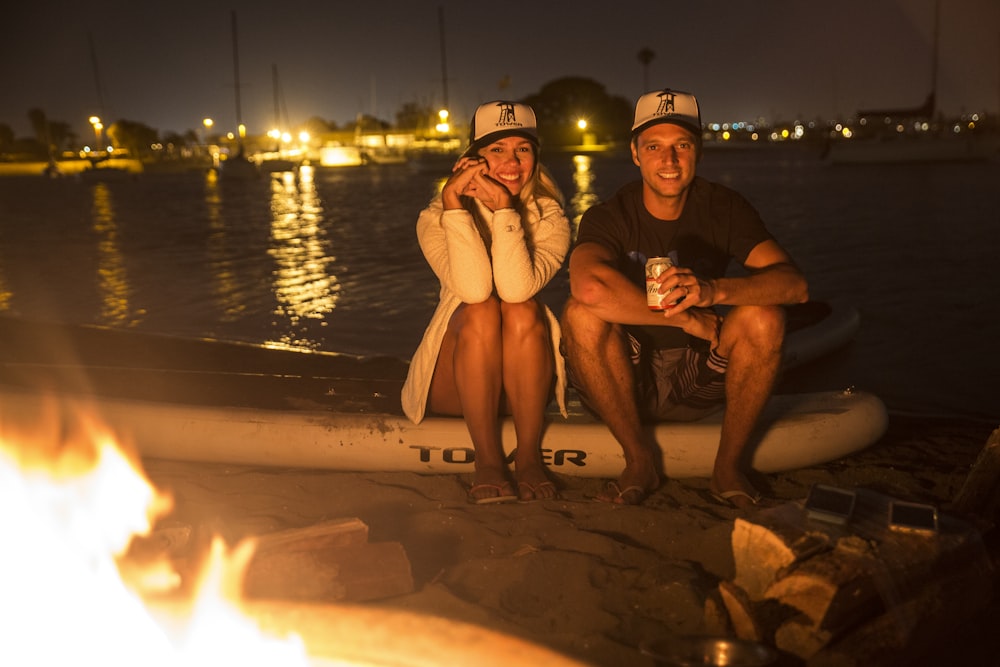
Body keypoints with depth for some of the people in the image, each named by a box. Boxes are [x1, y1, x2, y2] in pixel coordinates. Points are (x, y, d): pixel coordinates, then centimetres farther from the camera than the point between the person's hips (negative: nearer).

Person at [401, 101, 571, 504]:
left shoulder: (550, 219, -3)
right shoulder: (436, 217, -5)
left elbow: (518, 288, -25)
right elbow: (473, 289, -26)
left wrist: (504, 208, -25)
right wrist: (454, 203, -26)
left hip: (524, 382, 1)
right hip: (455, 386, 0)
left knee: (522, 310, -29)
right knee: (481, 310, -30)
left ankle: (530, 457, -23)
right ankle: (487, 460, -26)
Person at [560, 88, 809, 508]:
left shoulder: (722, 208, -4)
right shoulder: (610, 217, -12)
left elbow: (795, 284, -19)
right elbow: (588, 286, -36)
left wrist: (714, 290, -37)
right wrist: (689, 319, -31)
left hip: (700, 379, 2)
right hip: (628, 384, -1)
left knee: (764, 316, -25)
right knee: (581, 314, -29)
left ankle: (729, 465, -7)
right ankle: (639, 458, -12)